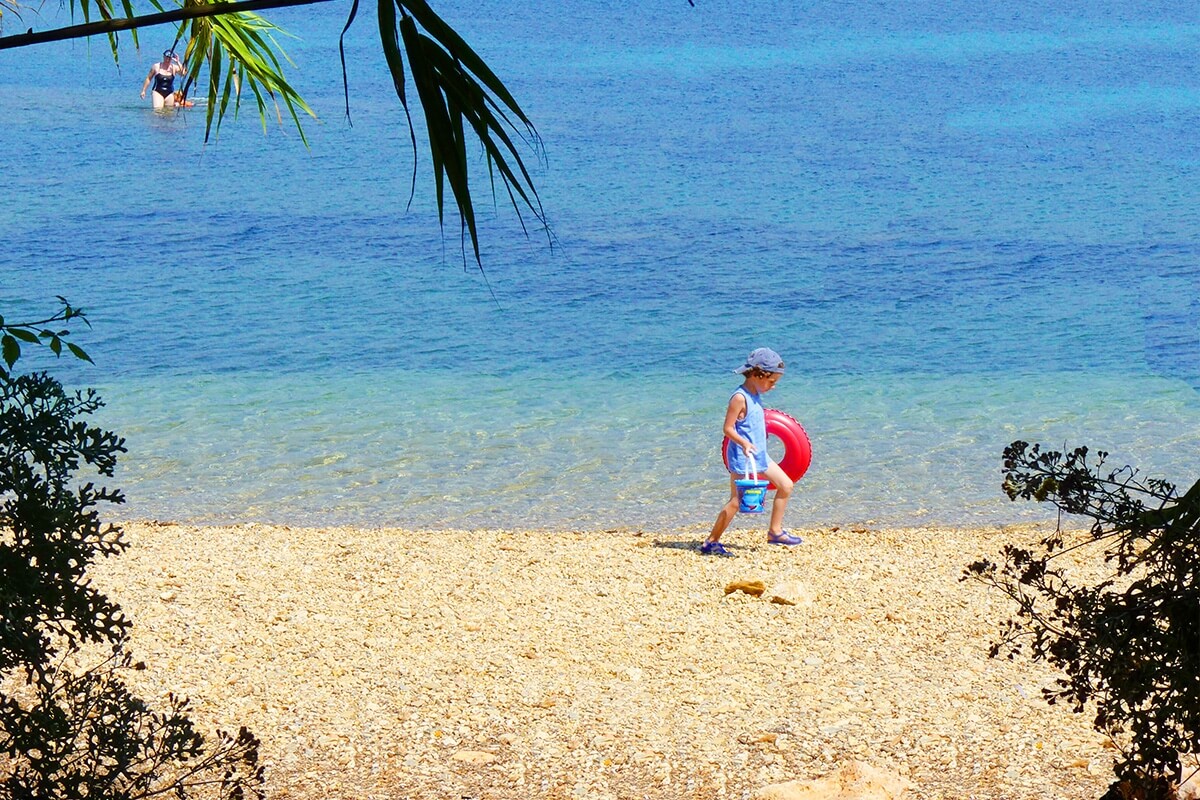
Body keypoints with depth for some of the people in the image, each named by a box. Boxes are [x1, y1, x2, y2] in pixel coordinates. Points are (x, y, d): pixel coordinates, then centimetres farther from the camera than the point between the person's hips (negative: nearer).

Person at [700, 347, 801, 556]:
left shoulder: (755, 395, 8)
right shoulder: (739, 398, -19)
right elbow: (728, 428, -20)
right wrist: (744, 443, -33)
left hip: (759, 455, 9)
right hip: (742, 458, -9)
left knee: (786, 485, 8)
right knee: (736, 501, -7)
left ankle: (775, 531, 17)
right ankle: (711, 542, 1)